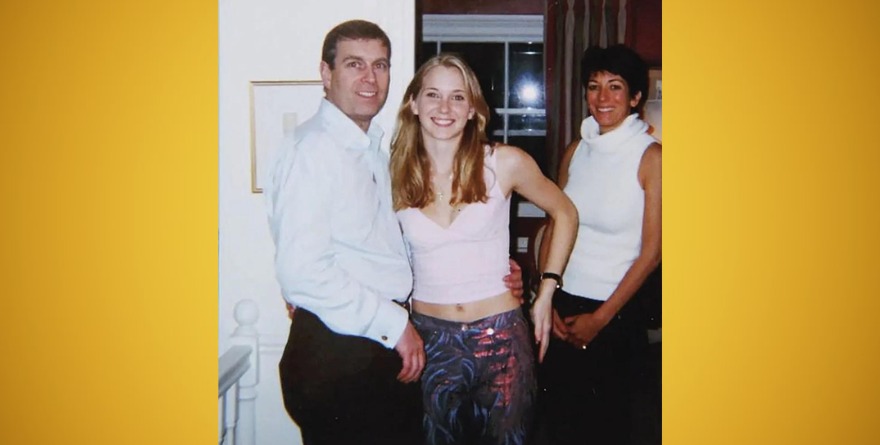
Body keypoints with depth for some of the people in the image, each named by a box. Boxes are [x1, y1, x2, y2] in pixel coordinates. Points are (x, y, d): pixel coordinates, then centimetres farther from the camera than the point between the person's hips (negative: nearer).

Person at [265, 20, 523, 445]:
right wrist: (394, 323, -16)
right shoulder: (312, 150, -15)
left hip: (386, 346, 9)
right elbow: (302, 273, -23)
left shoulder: (372, 149, 15)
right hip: (336, 354, -9)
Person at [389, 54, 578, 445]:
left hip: (500, 337, -1)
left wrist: (546, 293, 3)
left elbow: (565, 214, 7)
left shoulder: (505, 163, -6)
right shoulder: (395, 176, -1)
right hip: (429, 339, 1)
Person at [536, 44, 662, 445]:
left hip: (614, 311, -4)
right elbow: (553, 227, 7)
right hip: (561, 306, 4)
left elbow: (651, 251, -12)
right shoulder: (576, 150, 5)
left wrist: (600, 318, -11)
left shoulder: (650, 157, -11)